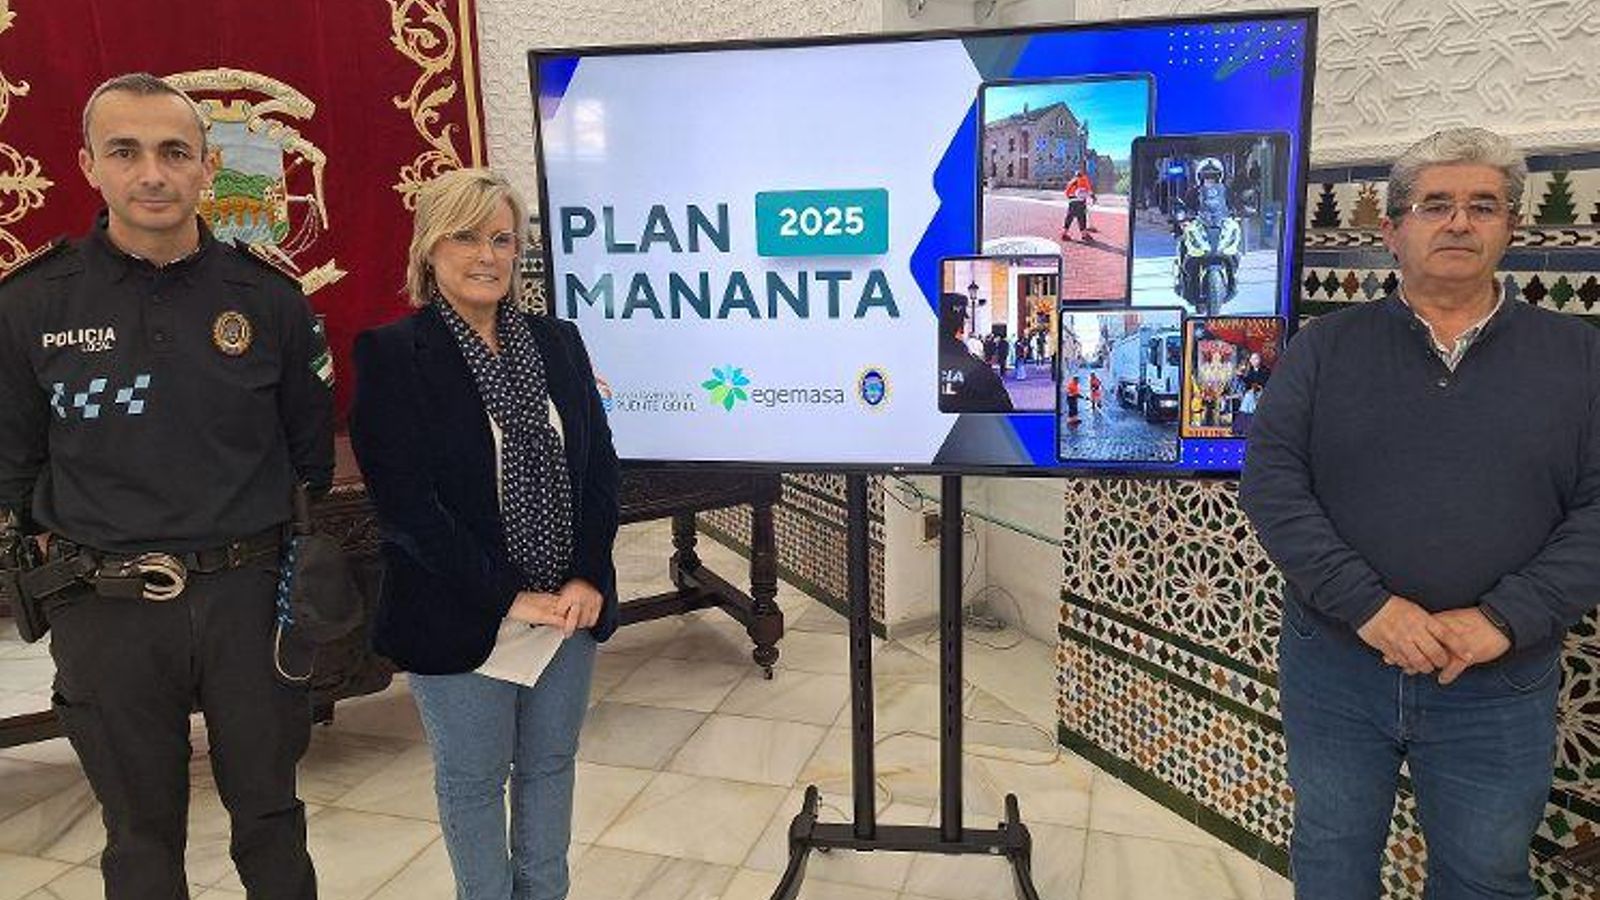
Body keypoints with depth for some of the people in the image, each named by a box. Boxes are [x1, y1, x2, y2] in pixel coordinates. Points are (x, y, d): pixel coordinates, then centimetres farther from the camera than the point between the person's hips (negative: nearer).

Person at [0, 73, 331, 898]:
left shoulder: (267, 297, -2)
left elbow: (312, 445, 7)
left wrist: (290, 547, 5)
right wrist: (74, 551, 2)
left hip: (250, 594, 0)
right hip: (107, 610, 0)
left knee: (269, 809, 17)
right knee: (142, 834, 17)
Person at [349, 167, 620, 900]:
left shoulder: (557, 342, 5)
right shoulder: (391, 356, -9)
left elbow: (599, 466, 4)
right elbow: (406, 502, -15)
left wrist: (588, 578, -8)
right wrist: (508, 597, -17)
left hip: (567, 610, 5)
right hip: (461, 621, -4)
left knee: (549, 768, 19)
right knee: (472, 780, 13)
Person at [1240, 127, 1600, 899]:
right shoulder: (1326, 347, 1)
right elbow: (1271, 479, -9)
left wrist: (1504, 619, -17)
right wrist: (1366, 605, -19)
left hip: (1502, 686, 1)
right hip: (1334, 667, 0)